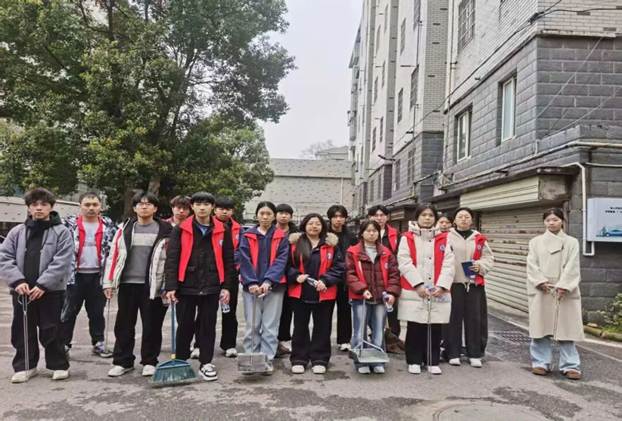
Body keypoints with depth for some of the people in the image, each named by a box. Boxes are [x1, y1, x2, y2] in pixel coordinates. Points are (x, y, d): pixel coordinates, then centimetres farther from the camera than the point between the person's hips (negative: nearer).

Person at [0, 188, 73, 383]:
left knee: (51, 331, 3)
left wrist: (42, 285, -17)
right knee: (22, 331, 12)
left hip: (51, 291, -4)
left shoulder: (61, 232, -3)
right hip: (22, 291, 4)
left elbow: (61, 262, -11)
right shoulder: (17, 232, 8)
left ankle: (59, 365, 17)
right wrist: (17, 281, -11)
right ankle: (24, 366, 27)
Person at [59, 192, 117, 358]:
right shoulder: (70, 224, -2)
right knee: (68, 312, 7)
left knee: (97, 312, 11)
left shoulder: (108, 225, 2)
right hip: (75, 275, -1)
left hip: (98, 276, 1)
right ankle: (63, 344, 18)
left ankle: (98, 343, 22)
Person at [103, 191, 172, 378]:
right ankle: (122, 361, 22)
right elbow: (113, 255, 8)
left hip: (153, 285, -2)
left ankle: (149, 361, 18)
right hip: (128, 283, 3)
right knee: (124, 325, 9)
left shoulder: (165, 230, 2)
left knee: (152, 325, 4)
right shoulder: (124, 229, 9)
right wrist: (108, 282, 2)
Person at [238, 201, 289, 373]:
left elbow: (281, 260, -5)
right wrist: (251, 282, -15)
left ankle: (267, 360, 12)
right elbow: (244, 260, -2)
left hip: (274, 287, 0)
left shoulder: (281, 237, 5)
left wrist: (268, 281, -17)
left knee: (270, 326, 3)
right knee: (252, 325, 5)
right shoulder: (247, 236, 6)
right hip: (251, 286, 1)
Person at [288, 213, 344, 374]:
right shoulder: (295, 243, 3)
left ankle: (319, 359, 20)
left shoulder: (331, 244, 2)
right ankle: (299, 359, 20)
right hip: (300, 292, 0)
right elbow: (287, 265, 4)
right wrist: (296, 276, -14)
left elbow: (339, 267, -1)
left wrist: (325, 280, -13)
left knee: (322, 327, 7)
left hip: (324, 294, 0)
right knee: (300, 327, 9)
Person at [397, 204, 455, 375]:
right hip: (414, 291, -2)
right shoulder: (407, 238, 3)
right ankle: (414, 361, 18)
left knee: (435, 328, 7)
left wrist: (441, 286, -11)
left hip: (438, 292, 2)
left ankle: (433, 362, 21)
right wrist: (418, 284, -16)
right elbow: (405, 263, -7)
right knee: (415, 328, 4)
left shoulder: (443, 239, 11)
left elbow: (448, 264, 2)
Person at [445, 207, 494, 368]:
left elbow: (489, 258, 14)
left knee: (474, 318, 6)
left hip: (475, 284, 3)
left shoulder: (479, 239, 9)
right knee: (454, 318, 3)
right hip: (454, 283, -3)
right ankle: (453, 353, 13)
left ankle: (475, 354, 17)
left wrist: (480, 265, -6)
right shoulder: (447, 237, 0)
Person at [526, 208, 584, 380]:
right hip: (541, 291, 1)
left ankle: (570, 365, 8)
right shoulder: (535, 242, 11)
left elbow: (572, 267, -2)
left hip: (564, 292, -1)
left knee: (566, 328, 0)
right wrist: (541, 282, -13)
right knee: (541, 327, 2)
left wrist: (564, 286, -14)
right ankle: (541, 363, 11)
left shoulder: (571, 242, 8)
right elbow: (532, 265, 2)